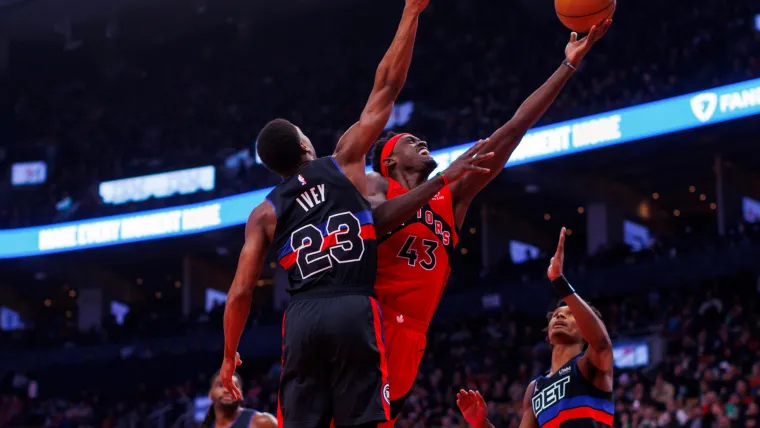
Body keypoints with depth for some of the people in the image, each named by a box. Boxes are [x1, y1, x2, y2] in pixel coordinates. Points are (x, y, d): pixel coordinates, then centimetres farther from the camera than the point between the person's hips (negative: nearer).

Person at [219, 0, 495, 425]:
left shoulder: (264, 214, 15)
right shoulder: (345, 162, 11)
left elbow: (241, 293, 9)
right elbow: (386, 89, 12)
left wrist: (230, 355, 22)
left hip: (303, 317, 2)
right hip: (354, 311, -2)